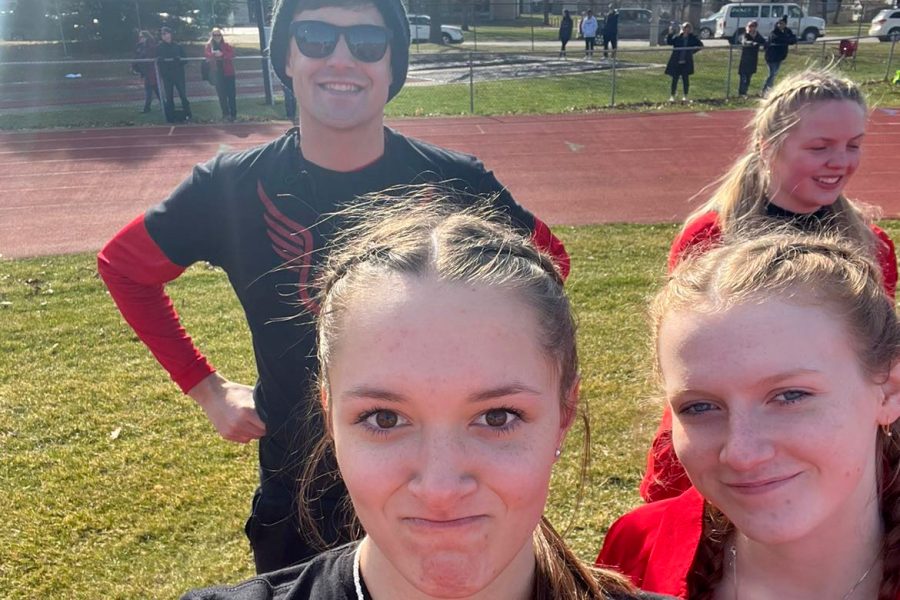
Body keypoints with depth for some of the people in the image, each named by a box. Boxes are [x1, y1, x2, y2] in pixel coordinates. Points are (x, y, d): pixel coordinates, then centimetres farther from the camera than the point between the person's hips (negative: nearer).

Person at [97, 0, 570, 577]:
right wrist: (206, 387, -2)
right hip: (293, 491, 1)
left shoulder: (456, 182, -14)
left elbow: (548, 259, 3)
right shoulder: (233, 185, -12)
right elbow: (123, 265, 4)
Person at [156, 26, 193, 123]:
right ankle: (171, 117, 11)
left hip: (179, 74, 0)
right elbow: (158, 62, 3)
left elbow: (184, 60, 4)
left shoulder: (178, 46, 4)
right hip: (167, 76, 1)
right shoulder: (159, 48, 4)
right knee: (169, 97, 4)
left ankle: (187, 115, 8)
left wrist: (179, 60, -17)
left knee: (183, 95, -4)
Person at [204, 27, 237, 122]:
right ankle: (226, 114, 6)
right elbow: (206, 54, -7)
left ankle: (233, 114, 1)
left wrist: (222, 54, -23)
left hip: (228, 72, 0)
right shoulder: (209, 46, 10)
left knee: (231, 94, -4)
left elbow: (231, 54, -7)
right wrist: (214, 54, -27)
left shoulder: (227, 45, 9)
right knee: (222, 95, 0)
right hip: (217, 74, 0)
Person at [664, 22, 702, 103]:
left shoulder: (693, 38, 1)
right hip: (676, 62, 0)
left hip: (686, 63, 0)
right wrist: (670, 33, -25)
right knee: (675, 79, 4)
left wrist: (692, 51, 1)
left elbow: (700, 45, 9)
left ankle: (685, 96, 14)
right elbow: (669, 42, -13)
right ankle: (672, 95, 12)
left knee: (685, 79, 4)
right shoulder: (677, 37, -1)